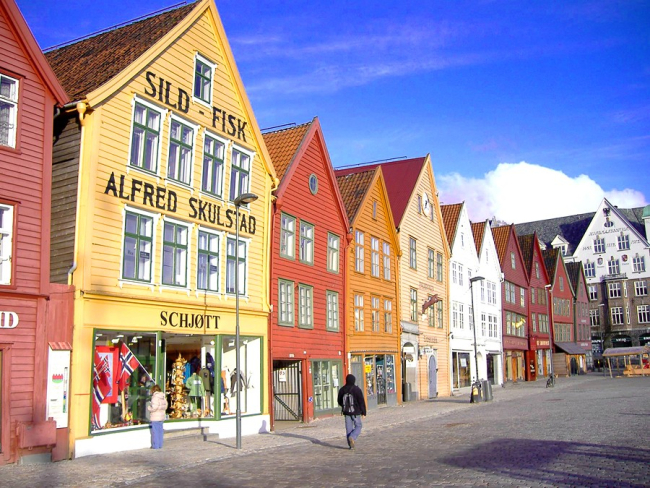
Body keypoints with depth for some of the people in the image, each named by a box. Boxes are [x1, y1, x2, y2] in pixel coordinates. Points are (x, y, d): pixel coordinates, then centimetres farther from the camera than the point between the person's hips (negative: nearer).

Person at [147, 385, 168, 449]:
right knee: (160, 431, 12)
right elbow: (165, 407, 14)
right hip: (161, 416, 8)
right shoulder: (163, 397, 10)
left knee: (155, 431, -2)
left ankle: (155, 446, 2)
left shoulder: (155, 397, -15)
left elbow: (154, 407, -21)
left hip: (155, 417, -8)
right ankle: (160, 445, 17)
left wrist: (148, 407, -4)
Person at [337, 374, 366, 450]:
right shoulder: (357, 389, -10)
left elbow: (339, 402, 13)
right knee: (358, 426, 9)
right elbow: (361, 401, -9)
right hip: (356, 412, -4)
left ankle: (351, 445, 8)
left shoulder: (342, 390, 3)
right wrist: (363, 412, -2)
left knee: (348, 428, 9)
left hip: (346, 412, 4)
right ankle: (352, 437, -16)